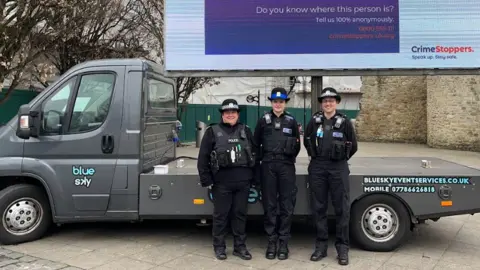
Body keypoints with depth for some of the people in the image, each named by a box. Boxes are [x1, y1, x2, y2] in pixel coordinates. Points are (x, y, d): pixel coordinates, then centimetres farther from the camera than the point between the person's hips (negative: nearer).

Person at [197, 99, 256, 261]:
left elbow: (254, 155, 14)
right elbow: (203, 158, 0)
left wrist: (252, 177, 8)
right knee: (221, 215, 6)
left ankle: (240, 246, 21)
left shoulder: (246, 131, 11)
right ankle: (219, 247, 20)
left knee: (240, 214, 9)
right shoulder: (213, 132, 2)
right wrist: (206, 180, -5)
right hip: (221, 182, -2)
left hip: (243, 182, 3)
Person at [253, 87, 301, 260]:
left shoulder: (291, 121, 8)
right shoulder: (263, 121, 6)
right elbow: (256, 144, 8)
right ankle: (271, 241, 14)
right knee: (269, 205, 4)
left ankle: (283, 242, 11)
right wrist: (258, 163, 4)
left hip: (286, 166, 0)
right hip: (268, 166, 0)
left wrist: (289, 159, 6)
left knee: (287, 206, 1)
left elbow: (297, 146, 13)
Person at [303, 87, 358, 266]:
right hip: (317, 168, 2)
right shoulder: (314, 121, 5)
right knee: (318, 208, 7)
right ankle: (321, 246, 18)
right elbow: (307, 141, 17)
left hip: (339, 168, -2)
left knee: (342, 209, 1)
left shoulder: (345, 122, 0)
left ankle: (342, 247, 11)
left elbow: (353, 146, 8)